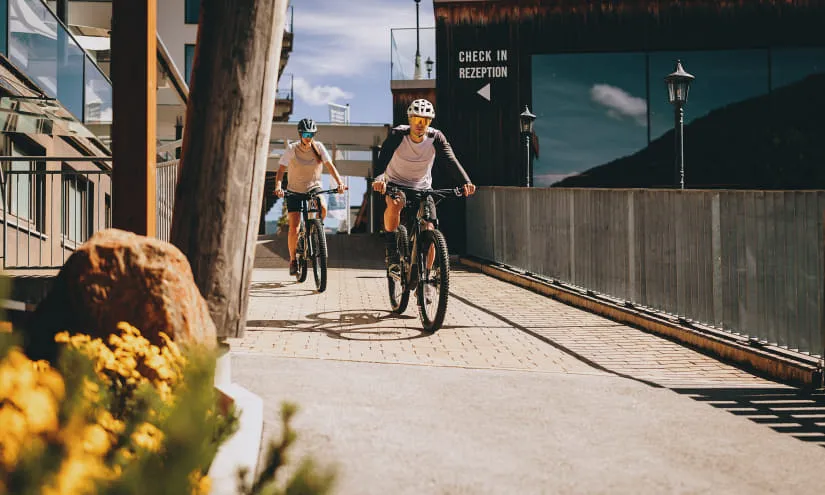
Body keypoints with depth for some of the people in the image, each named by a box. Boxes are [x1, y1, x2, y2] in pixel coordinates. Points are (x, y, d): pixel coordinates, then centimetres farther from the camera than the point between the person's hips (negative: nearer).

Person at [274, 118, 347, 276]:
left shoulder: (318, 147, -8)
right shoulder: (292, 149, -12)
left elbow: (330, 165, -15)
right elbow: (281, 170, -19)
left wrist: (340, 182, -31)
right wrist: (278, 186, -38)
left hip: (314, 187, 1)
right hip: (294, 191, -1)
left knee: (323, 207, -31)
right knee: (294, 228, -11)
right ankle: (293, 260, 6)